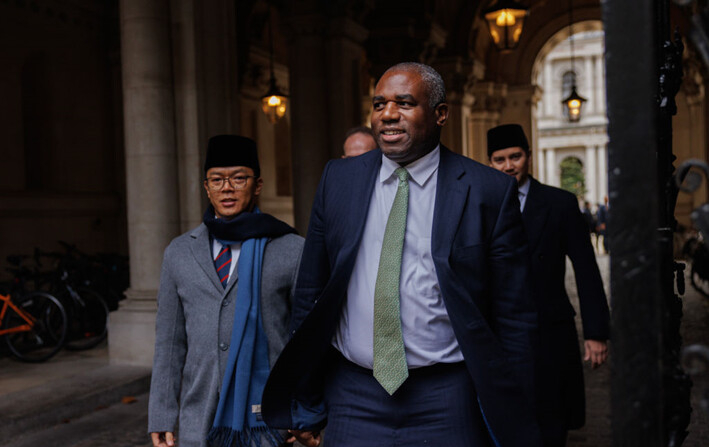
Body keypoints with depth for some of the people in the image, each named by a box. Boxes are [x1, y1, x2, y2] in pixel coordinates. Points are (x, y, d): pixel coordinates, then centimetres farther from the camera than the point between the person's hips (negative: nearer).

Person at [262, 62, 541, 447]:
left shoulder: (489, 191, -5)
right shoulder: (338, 180, 4)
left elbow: (514, 318, -3)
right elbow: (309, 295, 7)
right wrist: (306, 408, 7)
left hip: (446, 404, -2)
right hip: (353, 403, 3)